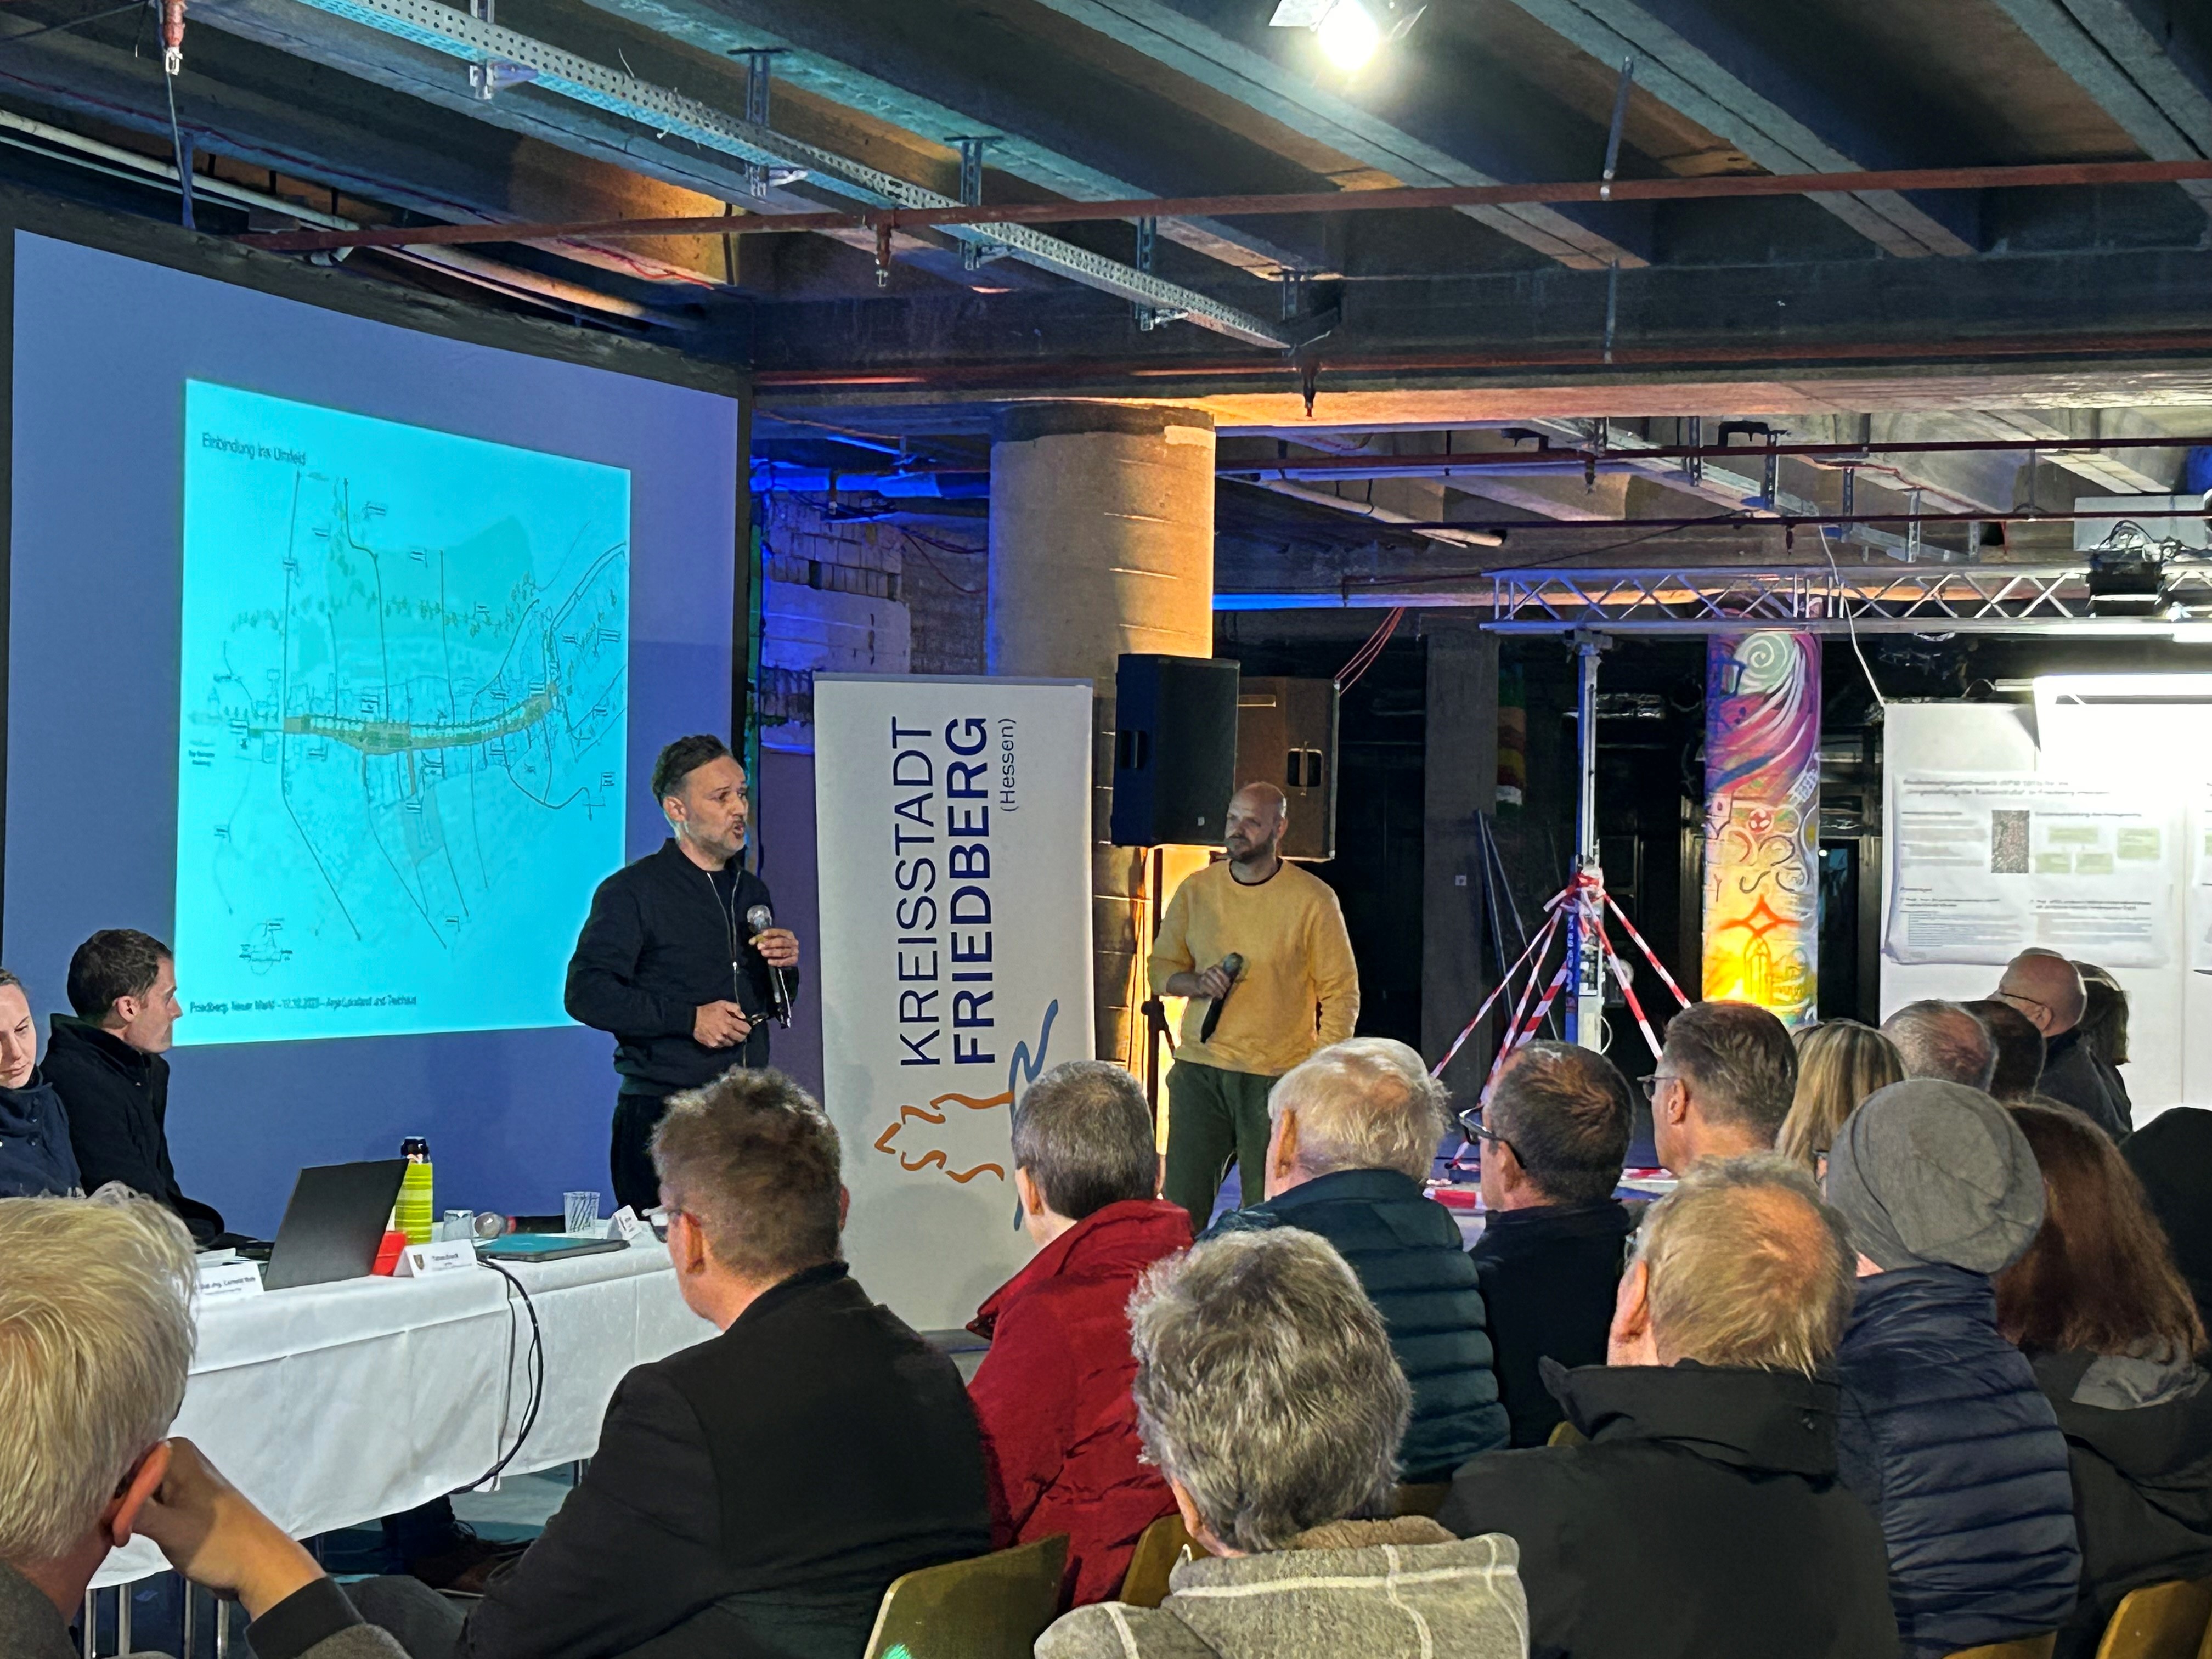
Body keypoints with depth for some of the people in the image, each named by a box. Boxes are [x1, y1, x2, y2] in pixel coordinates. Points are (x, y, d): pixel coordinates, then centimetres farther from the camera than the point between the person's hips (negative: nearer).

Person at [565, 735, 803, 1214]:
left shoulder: (752, 892, 18)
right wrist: (688, 1019, -16)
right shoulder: (633, 891, -3)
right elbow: (586, 994, -13)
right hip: (662, 1115, -6)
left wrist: (786, 967, 3)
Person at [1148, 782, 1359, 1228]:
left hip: (1278, 1078, -3)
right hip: (1199, 1070, 3)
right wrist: (1196, 982, -9)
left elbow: (1341, 994, 1)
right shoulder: (1196, 891, 8)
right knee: (1182, 1206, -1)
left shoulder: (1312, 899, -2)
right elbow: (1162, 969, 15)